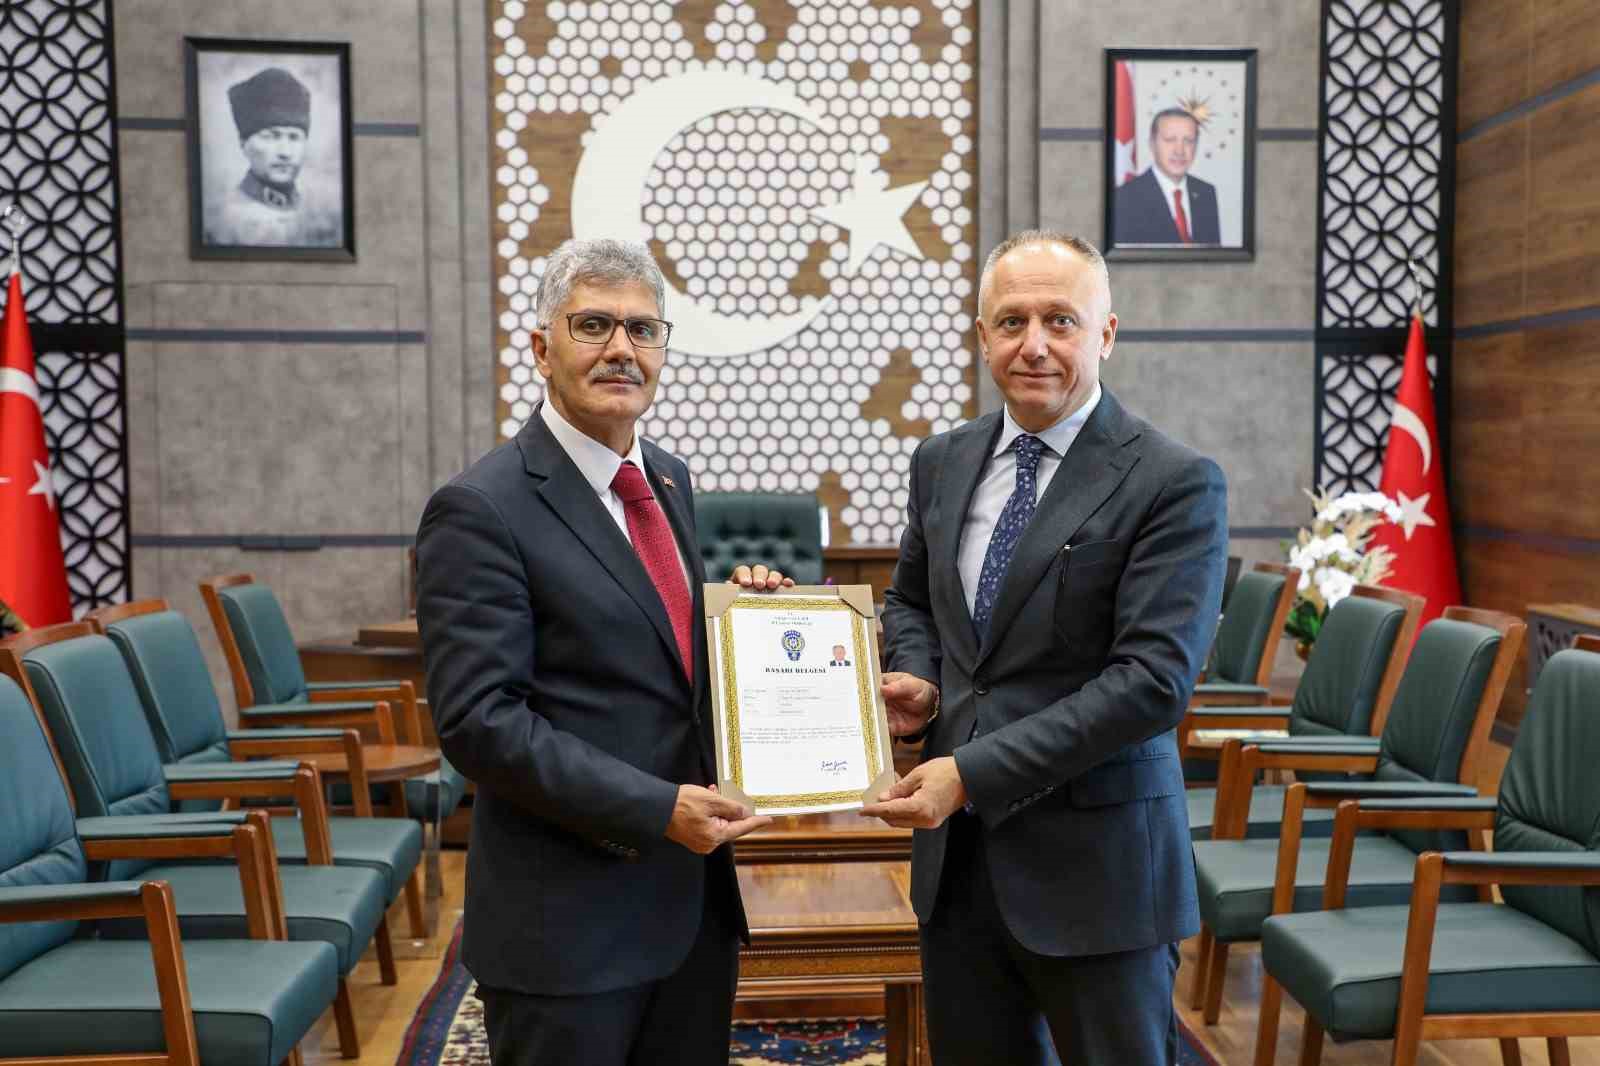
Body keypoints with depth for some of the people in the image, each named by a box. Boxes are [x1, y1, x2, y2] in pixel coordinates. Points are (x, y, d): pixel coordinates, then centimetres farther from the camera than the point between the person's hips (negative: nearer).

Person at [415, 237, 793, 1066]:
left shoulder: (668, 479, 9)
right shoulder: (481, 510, -15)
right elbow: (479, 720, -19)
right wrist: (656, 810, -22)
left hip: (694, 897, 7)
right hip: (567, 919, -7)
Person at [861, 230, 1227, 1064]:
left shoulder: (1175, 484, -13)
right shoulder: (943, 462, 7)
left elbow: (1152, 680, -19)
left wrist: (973, 770, -22)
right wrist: (917, 679, -2)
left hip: (1093, 863, -5)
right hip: (955, 848, 5)